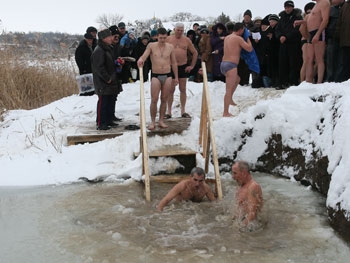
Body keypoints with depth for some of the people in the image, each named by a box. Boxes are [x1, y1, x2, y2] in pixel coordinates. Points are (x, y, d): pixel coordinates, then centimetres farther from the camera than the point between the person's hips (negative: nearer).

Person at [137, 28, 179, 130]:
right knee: (154, 100, -6)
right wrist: (140, 60, -35)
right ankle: (153, 122, 5)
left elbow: (174, 63, 11)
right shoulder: (151, 46, 0)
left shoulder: (170, 47, 5)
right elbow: (144, 56, -10)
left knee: (164, 99, 6)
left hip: (167, 76, 2)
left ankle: (161, 121, 16)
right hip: (155, 75, -2)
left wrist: (176, 77, 12)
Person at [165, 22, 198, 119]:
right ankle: (169, 112, 6)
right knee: (171, 90, 0)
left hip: (183, 67, 2)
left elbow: (195, 53, 12)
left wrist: (192, 66, 6)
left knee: (183, 89, 5)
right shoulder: (168, 39, 1)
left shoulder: (186, 40, 5)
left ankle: (183, 111, 13)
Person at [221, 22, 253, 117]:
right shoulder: (238, 38, -7)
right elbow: (249, 48, -6)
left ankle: (229, 99, 31)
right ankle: (225, 112, -10)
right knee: (229, 90, -9)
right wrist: (247, 38, 9)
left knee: (237, 79, 32)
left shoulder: (227, 37, 16)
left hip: (223, 63, 9)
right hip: (231, 65, -9)